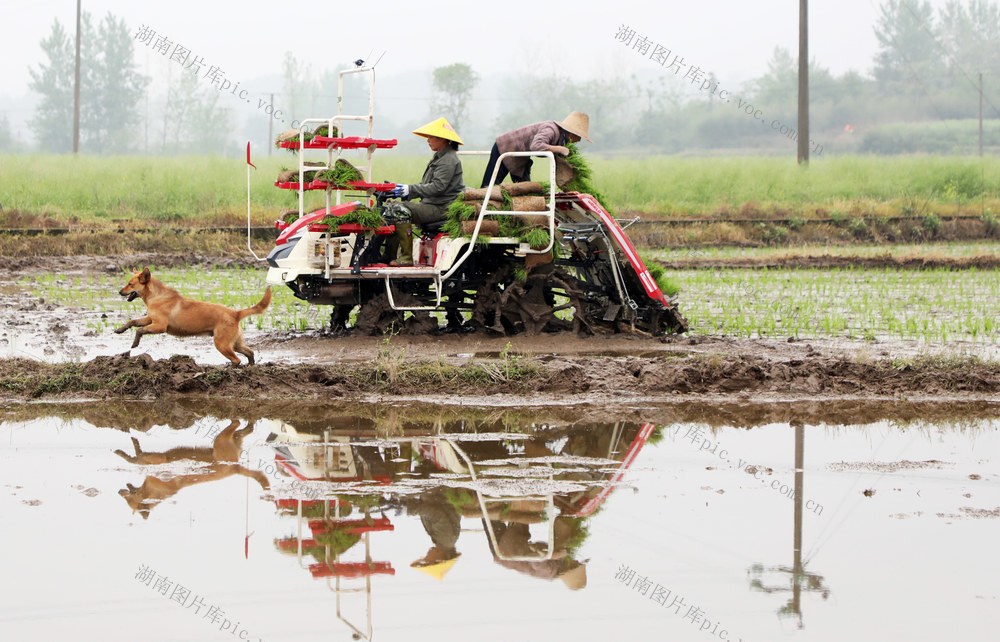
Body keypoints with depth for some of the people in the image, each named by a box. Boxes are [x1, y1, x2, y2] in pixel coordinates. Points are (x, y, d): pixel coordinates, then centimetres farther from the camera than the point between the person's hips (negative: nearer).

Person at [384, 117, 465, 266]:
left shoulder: (449, 160, -13)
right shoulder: (438, 157, 19)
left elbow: (437, 187, -24)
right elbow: (425, 184, 21)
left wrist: (409, 190, -25)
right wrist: (404, 192, 8)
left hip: (442, 208, -11)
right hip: (430, 204, 11)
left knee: (401, 211, -26)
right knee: (390, 208, 4)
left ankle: (406, 257, -23)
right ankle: (387, 255, 1)